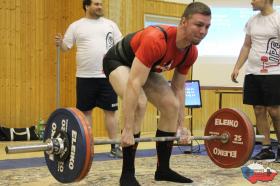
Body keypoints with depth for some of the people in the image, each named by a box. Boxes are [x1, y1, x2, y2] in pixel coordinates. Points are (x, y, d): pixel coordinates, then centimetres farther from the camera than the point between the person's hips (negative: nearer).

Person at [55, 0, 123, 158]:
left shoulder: (110, 24, 10)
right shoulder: (76, 26, 5)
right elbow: (66, 46, 4)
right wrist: (60, 43, -18)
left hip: (107, 76, 1)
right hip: (86, 76, -1)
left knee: (111, 110, 3)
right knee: (85, 111, 6)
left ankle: (115, 146, 9)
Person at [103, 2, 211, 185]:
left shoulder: (191, 52, -16)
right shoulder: (155, 40, -42)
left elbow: (179, 88, -2)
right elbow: (134, 84, -43)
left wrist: (181, 126, 0)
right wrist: (128, 130, -44)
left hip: (146, 67, 8)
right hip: (118, 62, -8)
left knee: (171, 106, -3)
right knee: (139, 104, -30)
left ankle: (163, 169, 8)